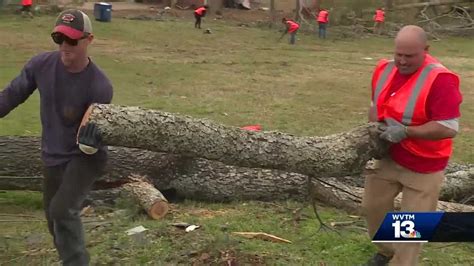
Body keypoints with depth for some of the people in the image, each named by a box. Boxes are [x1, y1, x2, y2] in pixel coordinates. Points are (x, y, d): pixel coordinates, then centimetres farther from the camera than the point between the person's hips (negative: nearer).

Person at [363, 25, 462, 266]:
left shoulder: (439, 79, -25)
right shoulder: (384, 69, -3)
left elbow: (449, 128, -28)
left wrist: (405, 132, -28)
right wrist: (375, 127, -3)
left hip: (422, 167, -6)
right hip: (386, 157, 7)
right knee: (372, 206, 18)